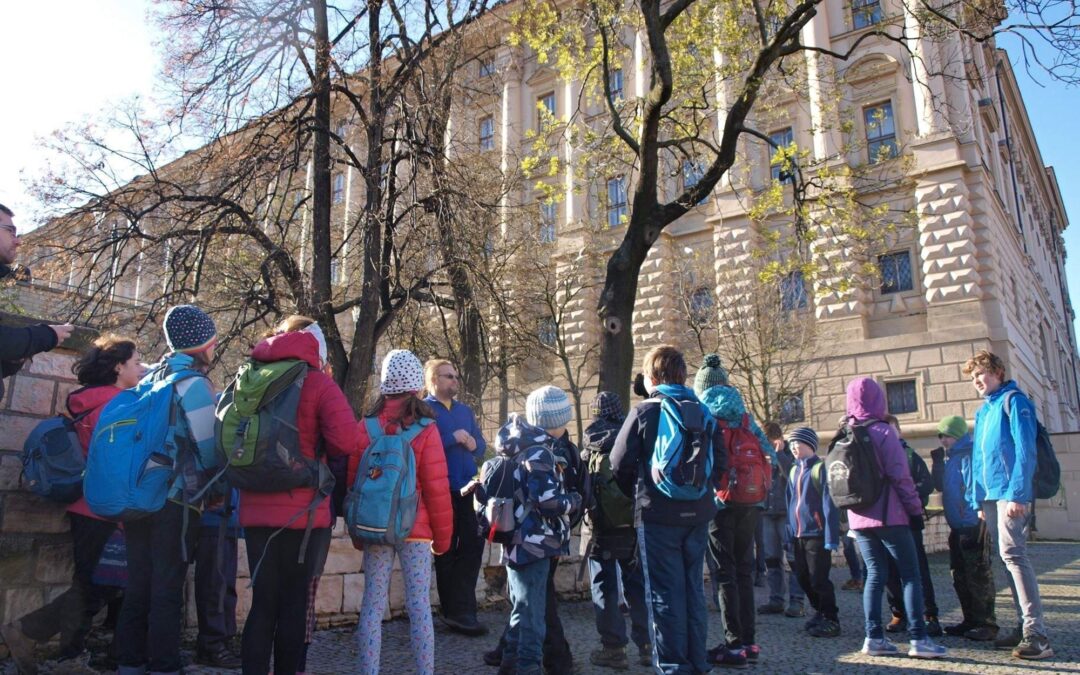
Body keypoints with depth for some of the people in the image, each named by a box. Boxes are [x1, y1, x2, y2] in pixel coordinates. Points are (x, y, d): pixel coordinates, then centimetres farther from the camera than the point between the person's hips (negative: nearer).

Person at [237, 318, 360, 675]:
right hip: (302, 511, -4)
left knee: (262, 603, 11)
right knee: (294, 605, 6)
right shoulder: (318, 382, -5)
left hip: (256, 510, 5)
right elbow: (346, 441, -18)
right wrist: (316, 448, 1)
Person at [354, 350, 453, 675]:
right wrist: (442, 535, 3)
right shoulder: (426, 429, -8)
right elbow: (436, 487, -8)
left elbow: (352, 480, 4)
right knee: (419, 606, 3)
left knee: (372, 605, 8)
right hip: (415, 528, -2)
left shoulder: (366, 426, -1)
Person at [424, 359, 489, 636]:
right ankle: (455, 611, 15)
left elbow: (481, 445, 18)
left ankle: (457, 611, 15)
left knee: (473, 544, 3)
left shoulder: (465, 411, 18)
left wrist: (474, 445, -4)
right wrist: (453, 438, -14)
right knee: (447, 551, 5)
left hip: (467, 489, 6)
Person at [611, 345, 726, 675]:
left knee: (665, 592, 2)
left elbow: (620, 463, -5)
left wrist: (637, 495, 11)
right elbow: (721, 461, 6)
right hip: (697, 513, 5)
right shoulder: (703, 412, 6)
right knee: (694, 588, 14)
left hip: (658, 514, -4)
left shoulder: (644, 412, -6)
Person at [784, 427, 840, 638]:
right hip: (798, 535, 7)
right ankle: (820, 613, 30)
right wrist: (789, 532, 11)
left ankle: (831, 620, 13)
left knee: (819, 580, -2)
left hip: (817, 534, -7)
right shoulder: (794, 471, 11)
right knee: (804, 579, 13)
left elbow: (829, 504, -13)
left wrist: (831, 538, -16)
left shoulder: (820, 468, -10)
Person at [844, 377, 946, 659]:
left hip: (859, 517, 5)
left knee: (875, 574, 9)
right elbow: (900, 475, -12)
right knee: (910, 574, 2)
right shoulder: (883, 432, -10)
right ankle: (918, 638, -2)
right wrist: (916, 507, -4)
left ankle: (874, 636, 5)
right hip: (888, 516, -5)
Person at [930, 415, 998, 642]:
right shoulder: (949, 458, 16)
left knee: (978, 575, -4)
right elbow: (939, 486, 17)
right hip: (957, 526, 10)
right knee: (960, 576, 14)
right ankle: (971, 620, 22)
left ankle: (986, 623, 2)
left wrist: (978, 515, -24)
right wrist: (937, 461, 8)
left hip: (972, 524, -10)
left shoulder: (969, 455, -12)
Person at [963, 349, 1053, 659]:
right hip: (991, 496, 8)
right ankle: (1026, 627, 14)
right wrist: (978, 500, 16)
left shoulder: (1013, 400, -4)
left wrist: (1017, 493, -20)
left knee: (1012, 554, -15)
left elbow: (1025, 451, -13)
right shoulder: (983, 411, 20)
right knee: (1010, 557, 9)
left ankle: (1036, 634, -14)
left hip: (1012, 493, -8)